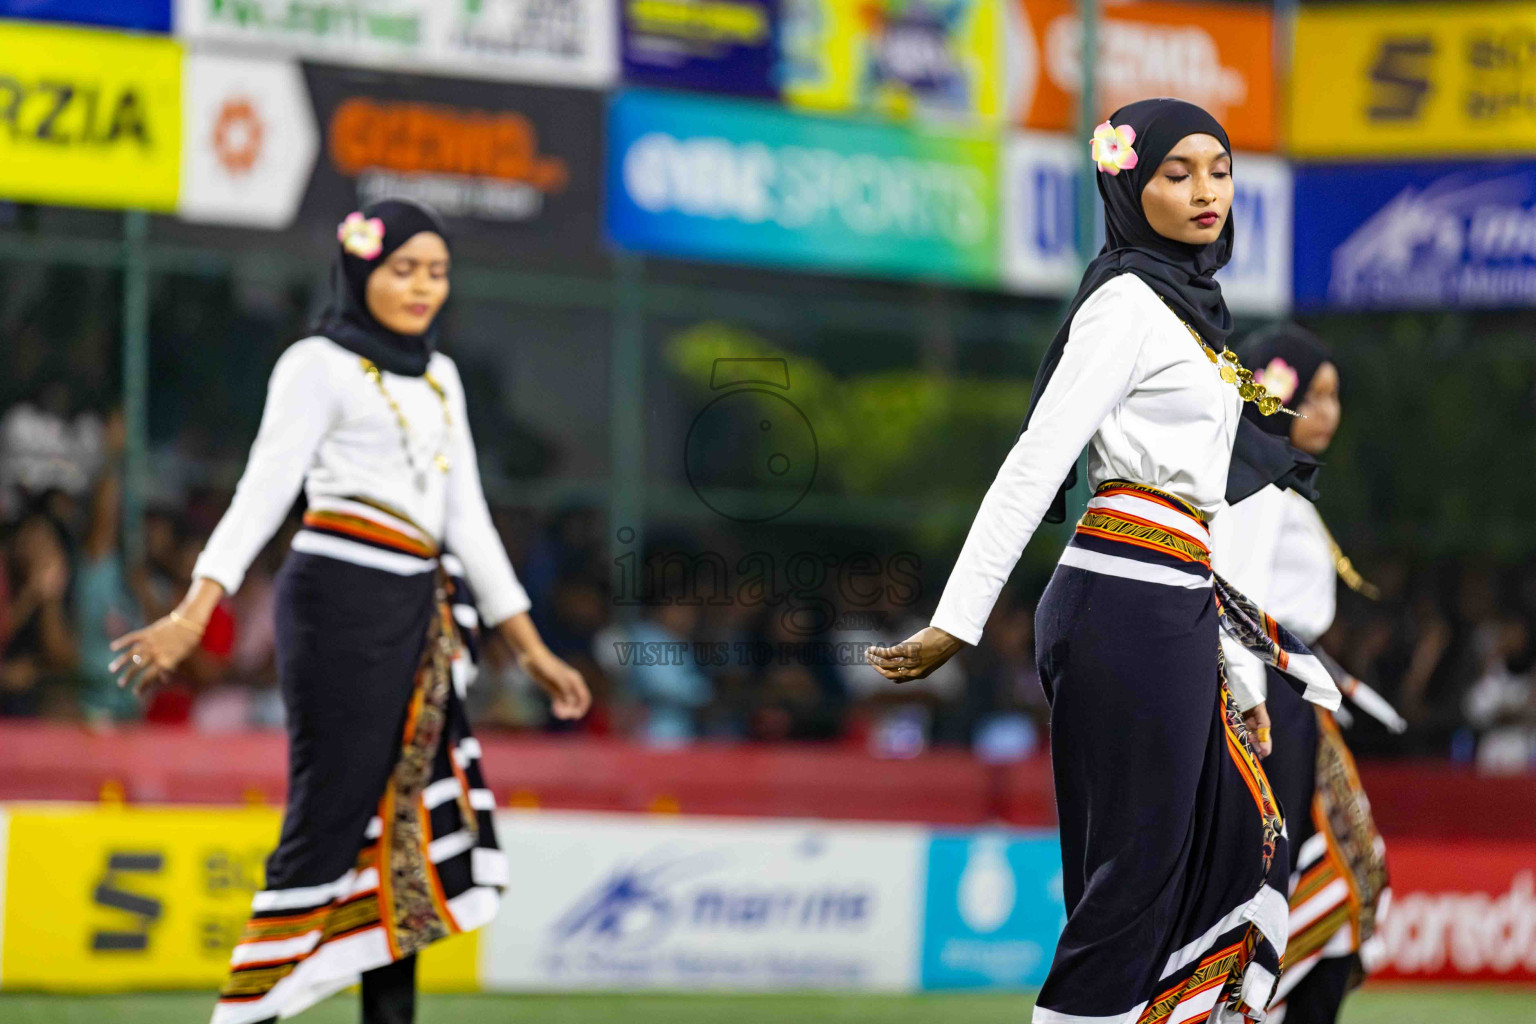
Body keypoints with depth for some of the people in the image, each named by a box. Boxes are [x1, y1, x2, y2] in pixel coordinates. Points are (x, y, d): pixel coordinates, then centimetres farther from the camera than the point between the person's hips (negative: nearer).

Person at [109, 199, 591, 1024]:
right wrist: (194, 613, -24)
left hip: (415, 613, 8)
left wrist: (530, 648, 19)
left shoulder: (439, 377, 19)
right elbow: (263, 491, -13)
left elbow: (466, 516, 21)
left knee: (402, 831, 6)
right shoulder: (320, 365, -2)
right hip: (341, 595, -8)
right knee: (327, 822, -11)